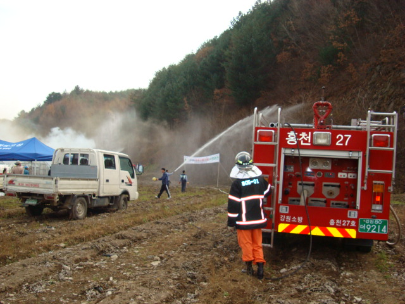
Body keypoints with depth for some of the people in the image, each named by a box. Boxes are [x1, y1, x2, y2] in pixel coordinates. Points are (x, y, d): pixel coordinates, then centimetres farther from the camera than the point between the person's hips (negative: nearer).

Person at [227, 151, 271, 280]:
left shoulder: (237, 183, -14)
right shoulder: (260, 178, -1)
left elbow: (233, 205, -12)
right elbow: (267, 191, 19)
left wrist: (231, 223, -5)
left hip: (243, 221, -4)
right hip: (258, 219, 4)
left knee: (246, 244, 9)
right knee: (257, 244, 13)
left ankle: (249, 266, 15)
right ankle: (260, 265, 6)